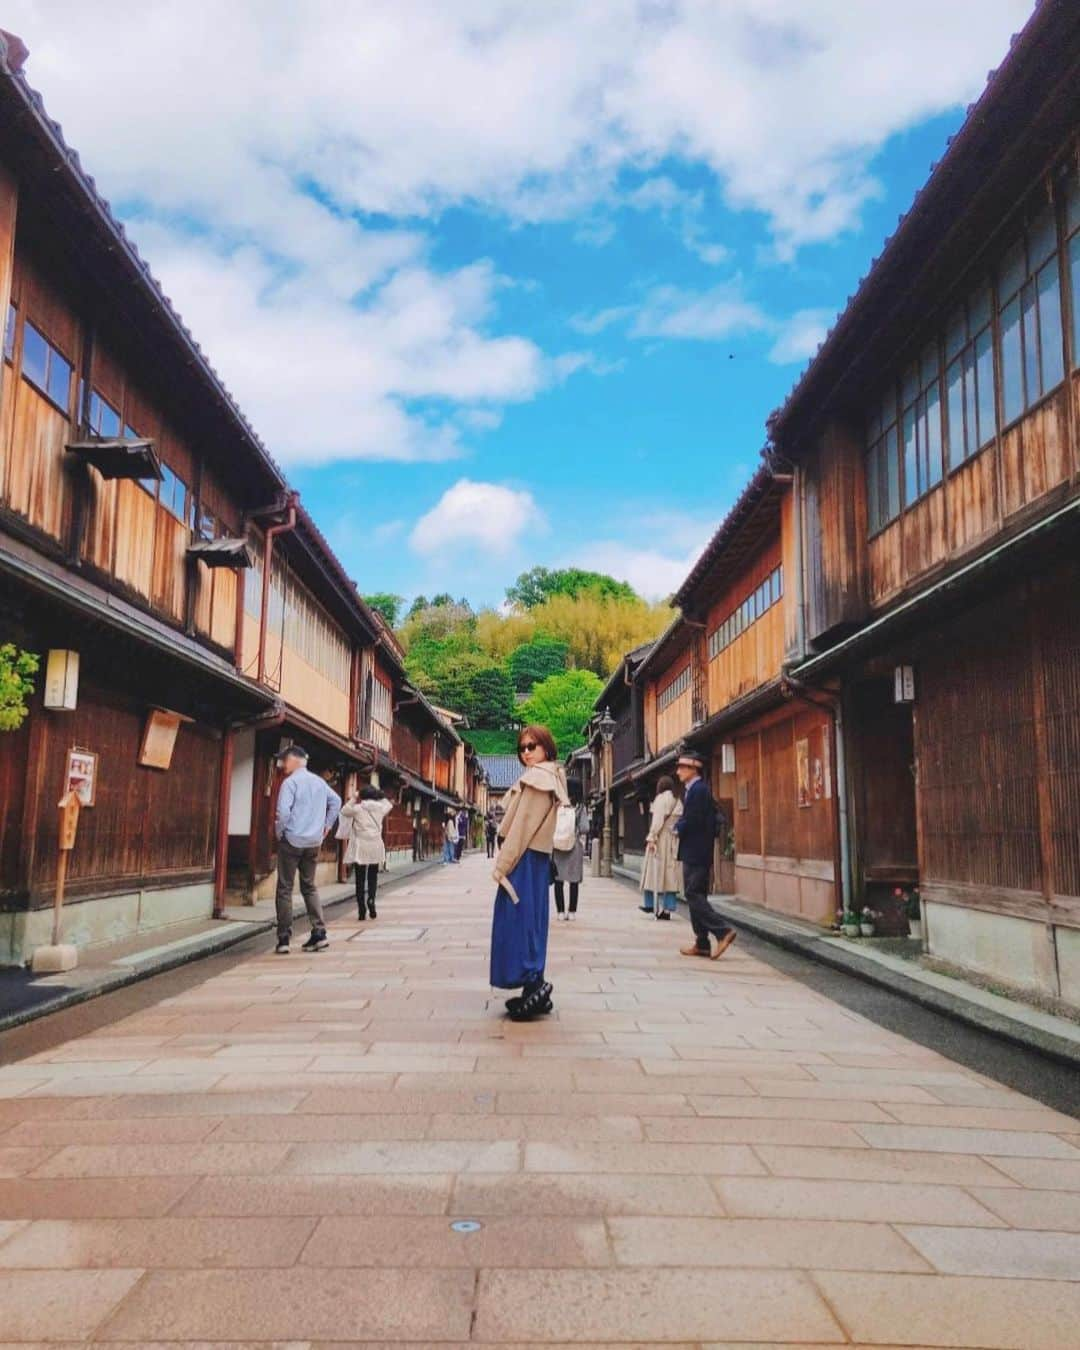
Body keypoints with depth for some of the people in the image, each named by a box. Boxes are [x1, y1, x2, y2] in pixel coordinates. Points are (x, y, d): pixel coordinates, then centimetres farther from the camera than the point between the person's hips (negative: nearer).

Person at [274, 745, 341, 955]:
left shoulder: (290, 782, -11)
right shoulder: (319, 781, 10)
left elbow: (283, 811, -21)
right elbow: (336, 801, 20)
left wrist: (279, 832, -6)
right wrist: (327, 825, 23)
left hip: (291, 841, -6)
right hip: (314, 842, 6)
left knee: (284, 889, 3)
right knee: (310, 887, 15)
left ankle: (284, 939, 4)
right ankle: (319, 933, 7)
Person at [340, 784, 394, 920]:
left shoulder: (357, 808, -5)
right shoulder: (380, 808, 2)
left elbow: (344, 811, 13)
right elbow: (389, 805, 25)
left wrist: (353, 799, 17)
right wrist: (381, 795, 25)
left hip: (360, 847, -2)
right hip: (376, 847, 2)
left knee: (360, 879, 4)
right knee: (373, 877, 16)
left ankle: (362, 910, 0)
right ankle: (371, 898, -11)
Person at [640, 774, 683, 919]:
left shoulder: (661, 799, -7)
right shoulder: (677, 801, 12)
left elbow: (657, 820, -14)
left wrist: (651, 838, -14)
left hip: (660, 840, -6)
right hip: (673, 842, 6)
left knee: (655, 871, 3)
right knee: (670, 874, 5)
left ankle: (651, 904, 8)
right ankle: (667, 908, 3)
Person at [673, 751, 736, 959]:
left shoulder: (698, 790, -15)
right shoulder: (694, 789, 17)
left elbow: (692, 821, -21)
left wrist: (678, 828, -4)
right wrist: (681, 825, 2)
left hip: (695, 852, -10)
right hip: (696, 852, 10)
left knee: (693, 894, -10)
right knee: (696, 895, 11)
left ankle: (722, 931, -13)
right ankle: (701, 944, 15)